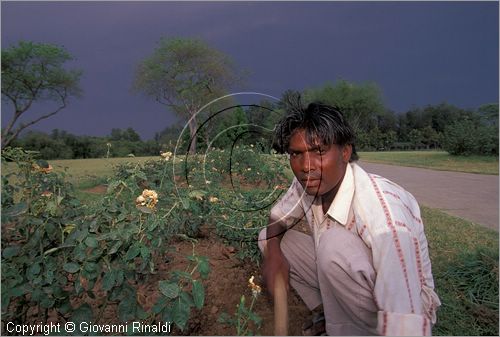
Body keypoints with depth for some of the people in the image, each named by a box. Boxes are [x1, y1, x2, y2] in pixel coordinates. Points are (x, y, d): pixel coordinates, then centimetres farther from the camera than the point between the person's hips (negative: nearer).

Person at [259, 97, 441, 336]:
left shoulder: (382, 211, -35)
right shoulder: (305, 183, -14)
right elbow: (278, 217, 4)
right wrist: (273, 252, -14)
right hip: (346, 280, 6)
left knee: (336, 243, -34)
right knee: (269, 238, -1)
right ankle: (328, 316, 7)